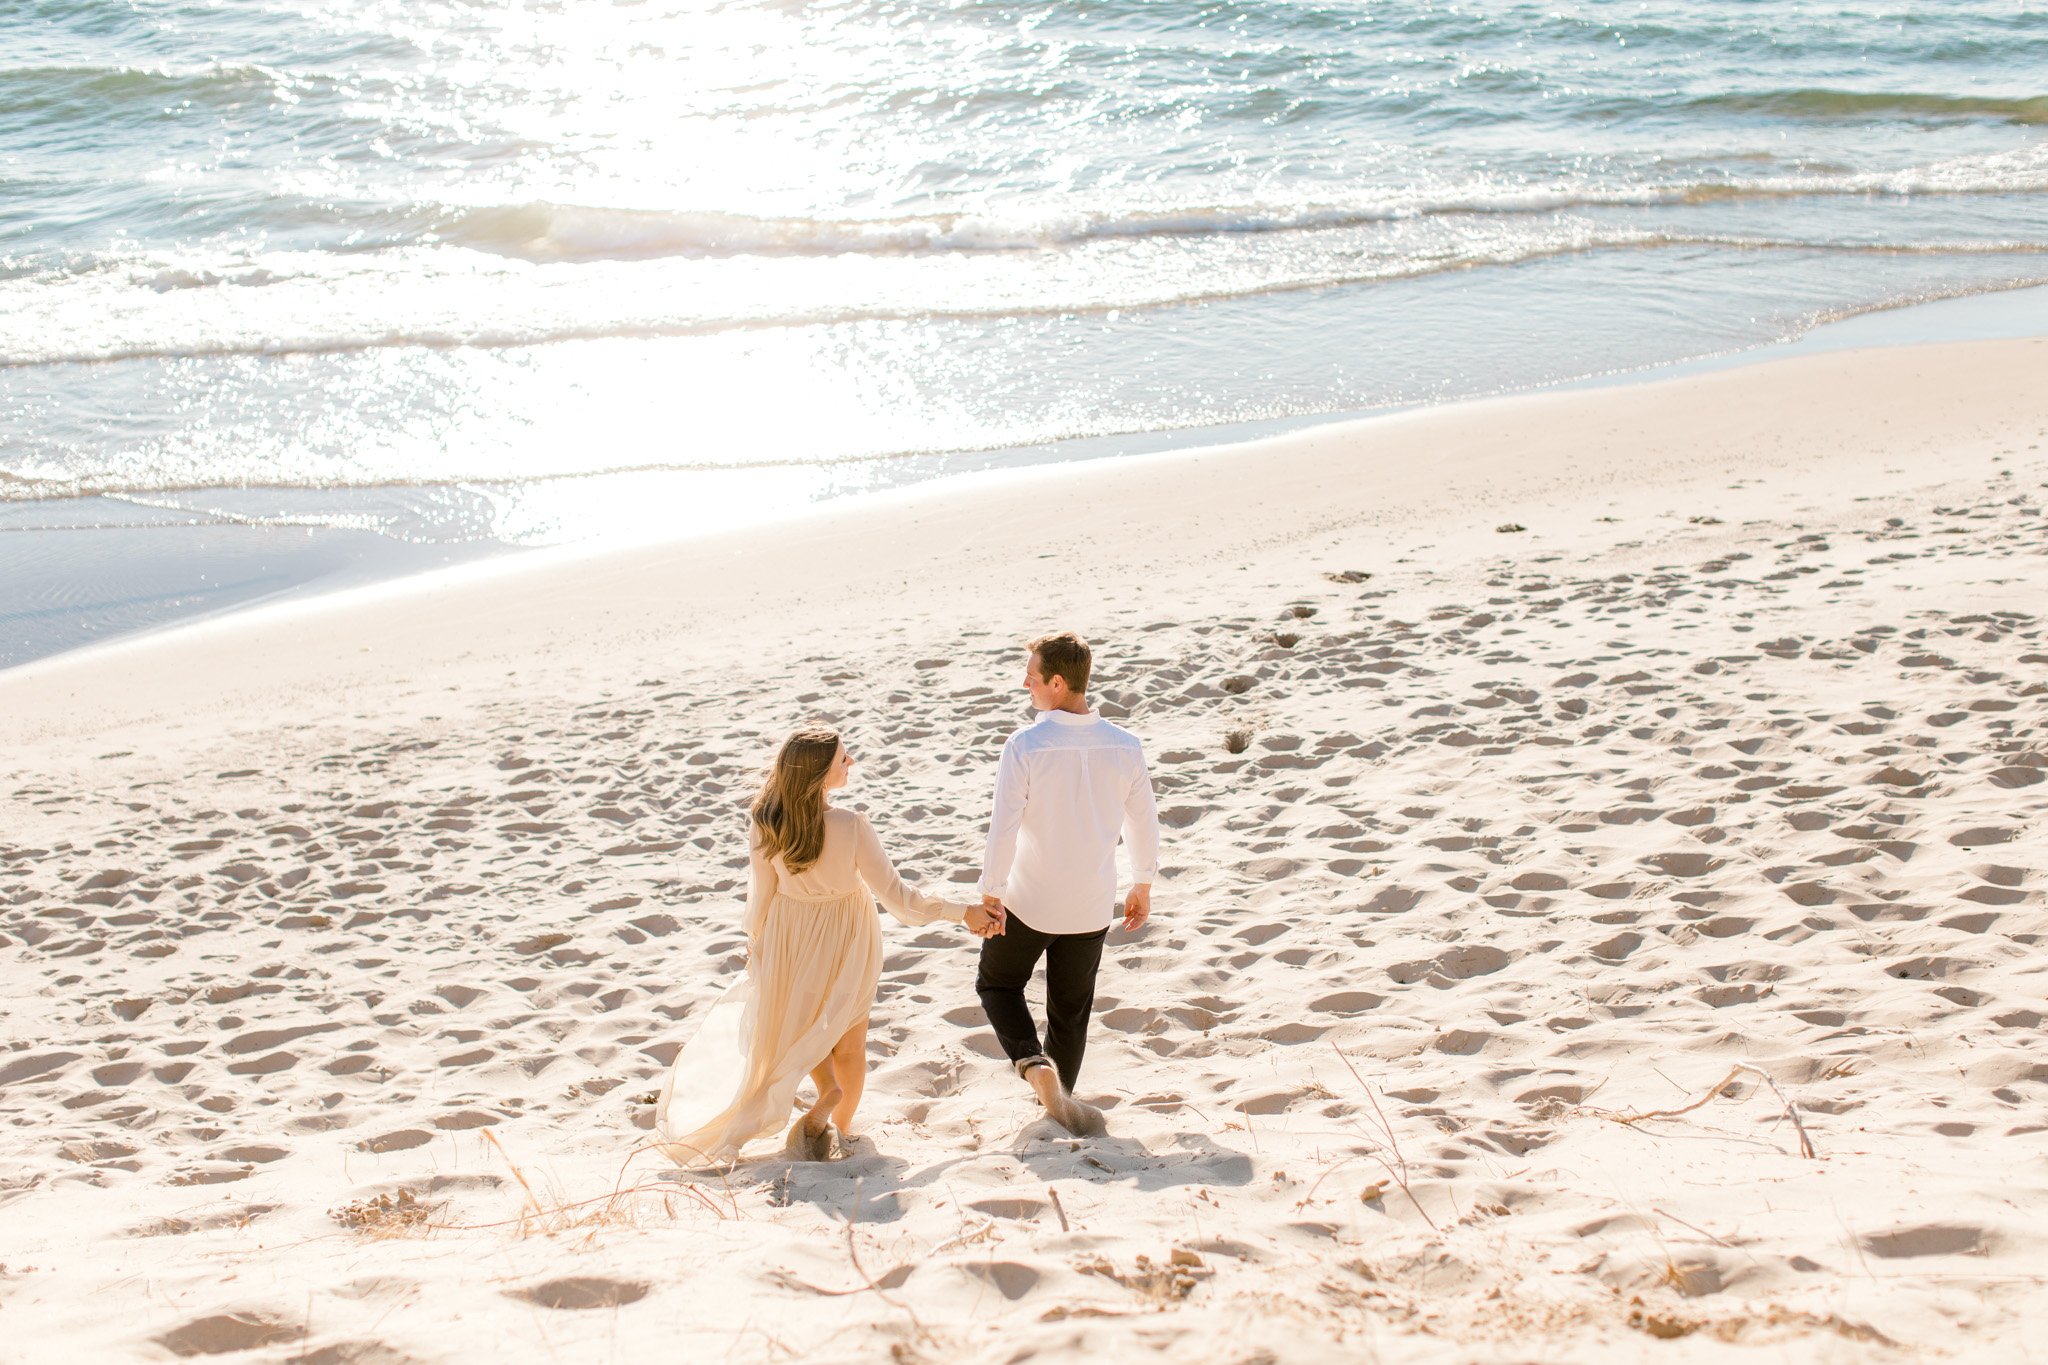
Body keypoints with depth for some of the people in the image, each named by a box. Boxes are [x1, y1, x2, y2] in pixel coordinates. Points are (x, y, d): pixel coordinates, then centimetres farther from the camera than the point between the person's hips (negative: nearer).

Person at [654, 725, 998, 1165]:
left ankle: (827, 1089, 14)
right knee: (849, 1038, 20)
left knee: (800, 1021, 30)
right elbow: (894, 894, -22)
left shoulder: (764, 825, -20)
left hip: (790, 940, 2)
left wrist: (755, 944, 10)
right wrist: (963, 912, -12)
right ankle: (839, 1126, 28)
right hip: (846, 940, -2)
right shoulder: (850, 826, -29)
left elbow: (760, 893, -8)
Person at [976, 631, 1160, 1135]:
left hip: (1029, 903, -3)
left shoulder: (1026, 745, -20)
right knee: (1071, 1008, 21)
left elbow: (1003, 828, -20)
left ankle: (1034, 1064, -3)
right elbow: (1145, 824, 2)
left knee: (997, 983, 20)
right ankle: (1060, 1098, 33)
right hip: (1092, 907, 3)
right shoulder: (1125, 746, -8)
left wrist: (991, 893, -7)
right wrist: (1142, 886, 17)